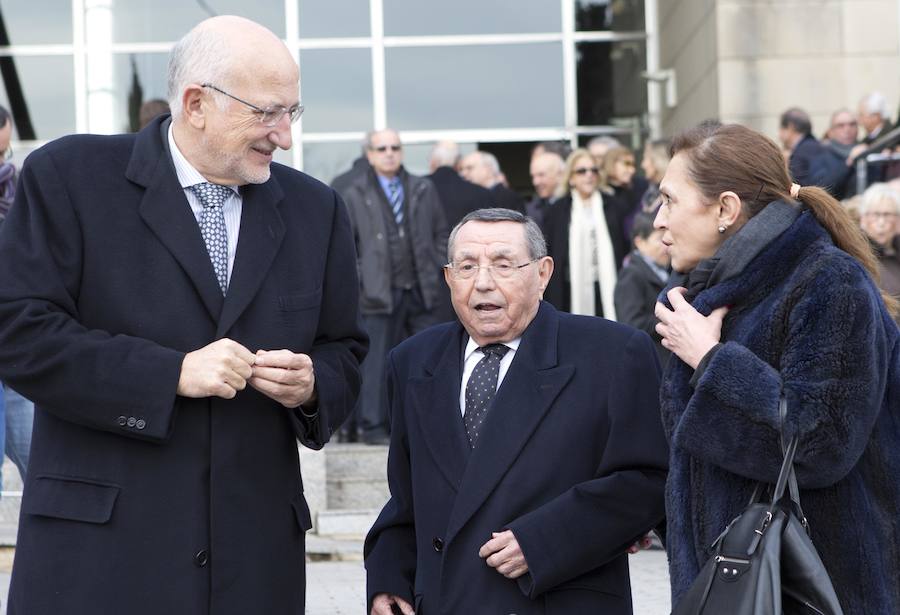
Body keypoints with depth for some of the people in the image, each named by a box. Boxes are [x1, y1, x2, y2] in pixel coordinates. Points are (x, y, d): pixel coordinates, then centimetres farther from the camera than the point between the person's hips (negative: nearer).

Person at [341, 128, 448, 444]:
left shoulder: (424, 190, 11)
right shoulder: (355, 195, 3)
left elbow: (441, 234, 15)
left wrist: (437, 272, 5)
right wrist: (358, 280, -3)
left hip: (421, 289, 3)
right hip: (379, 292, -3)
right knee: (376, 360, -2)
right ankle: (373, 425, 5)